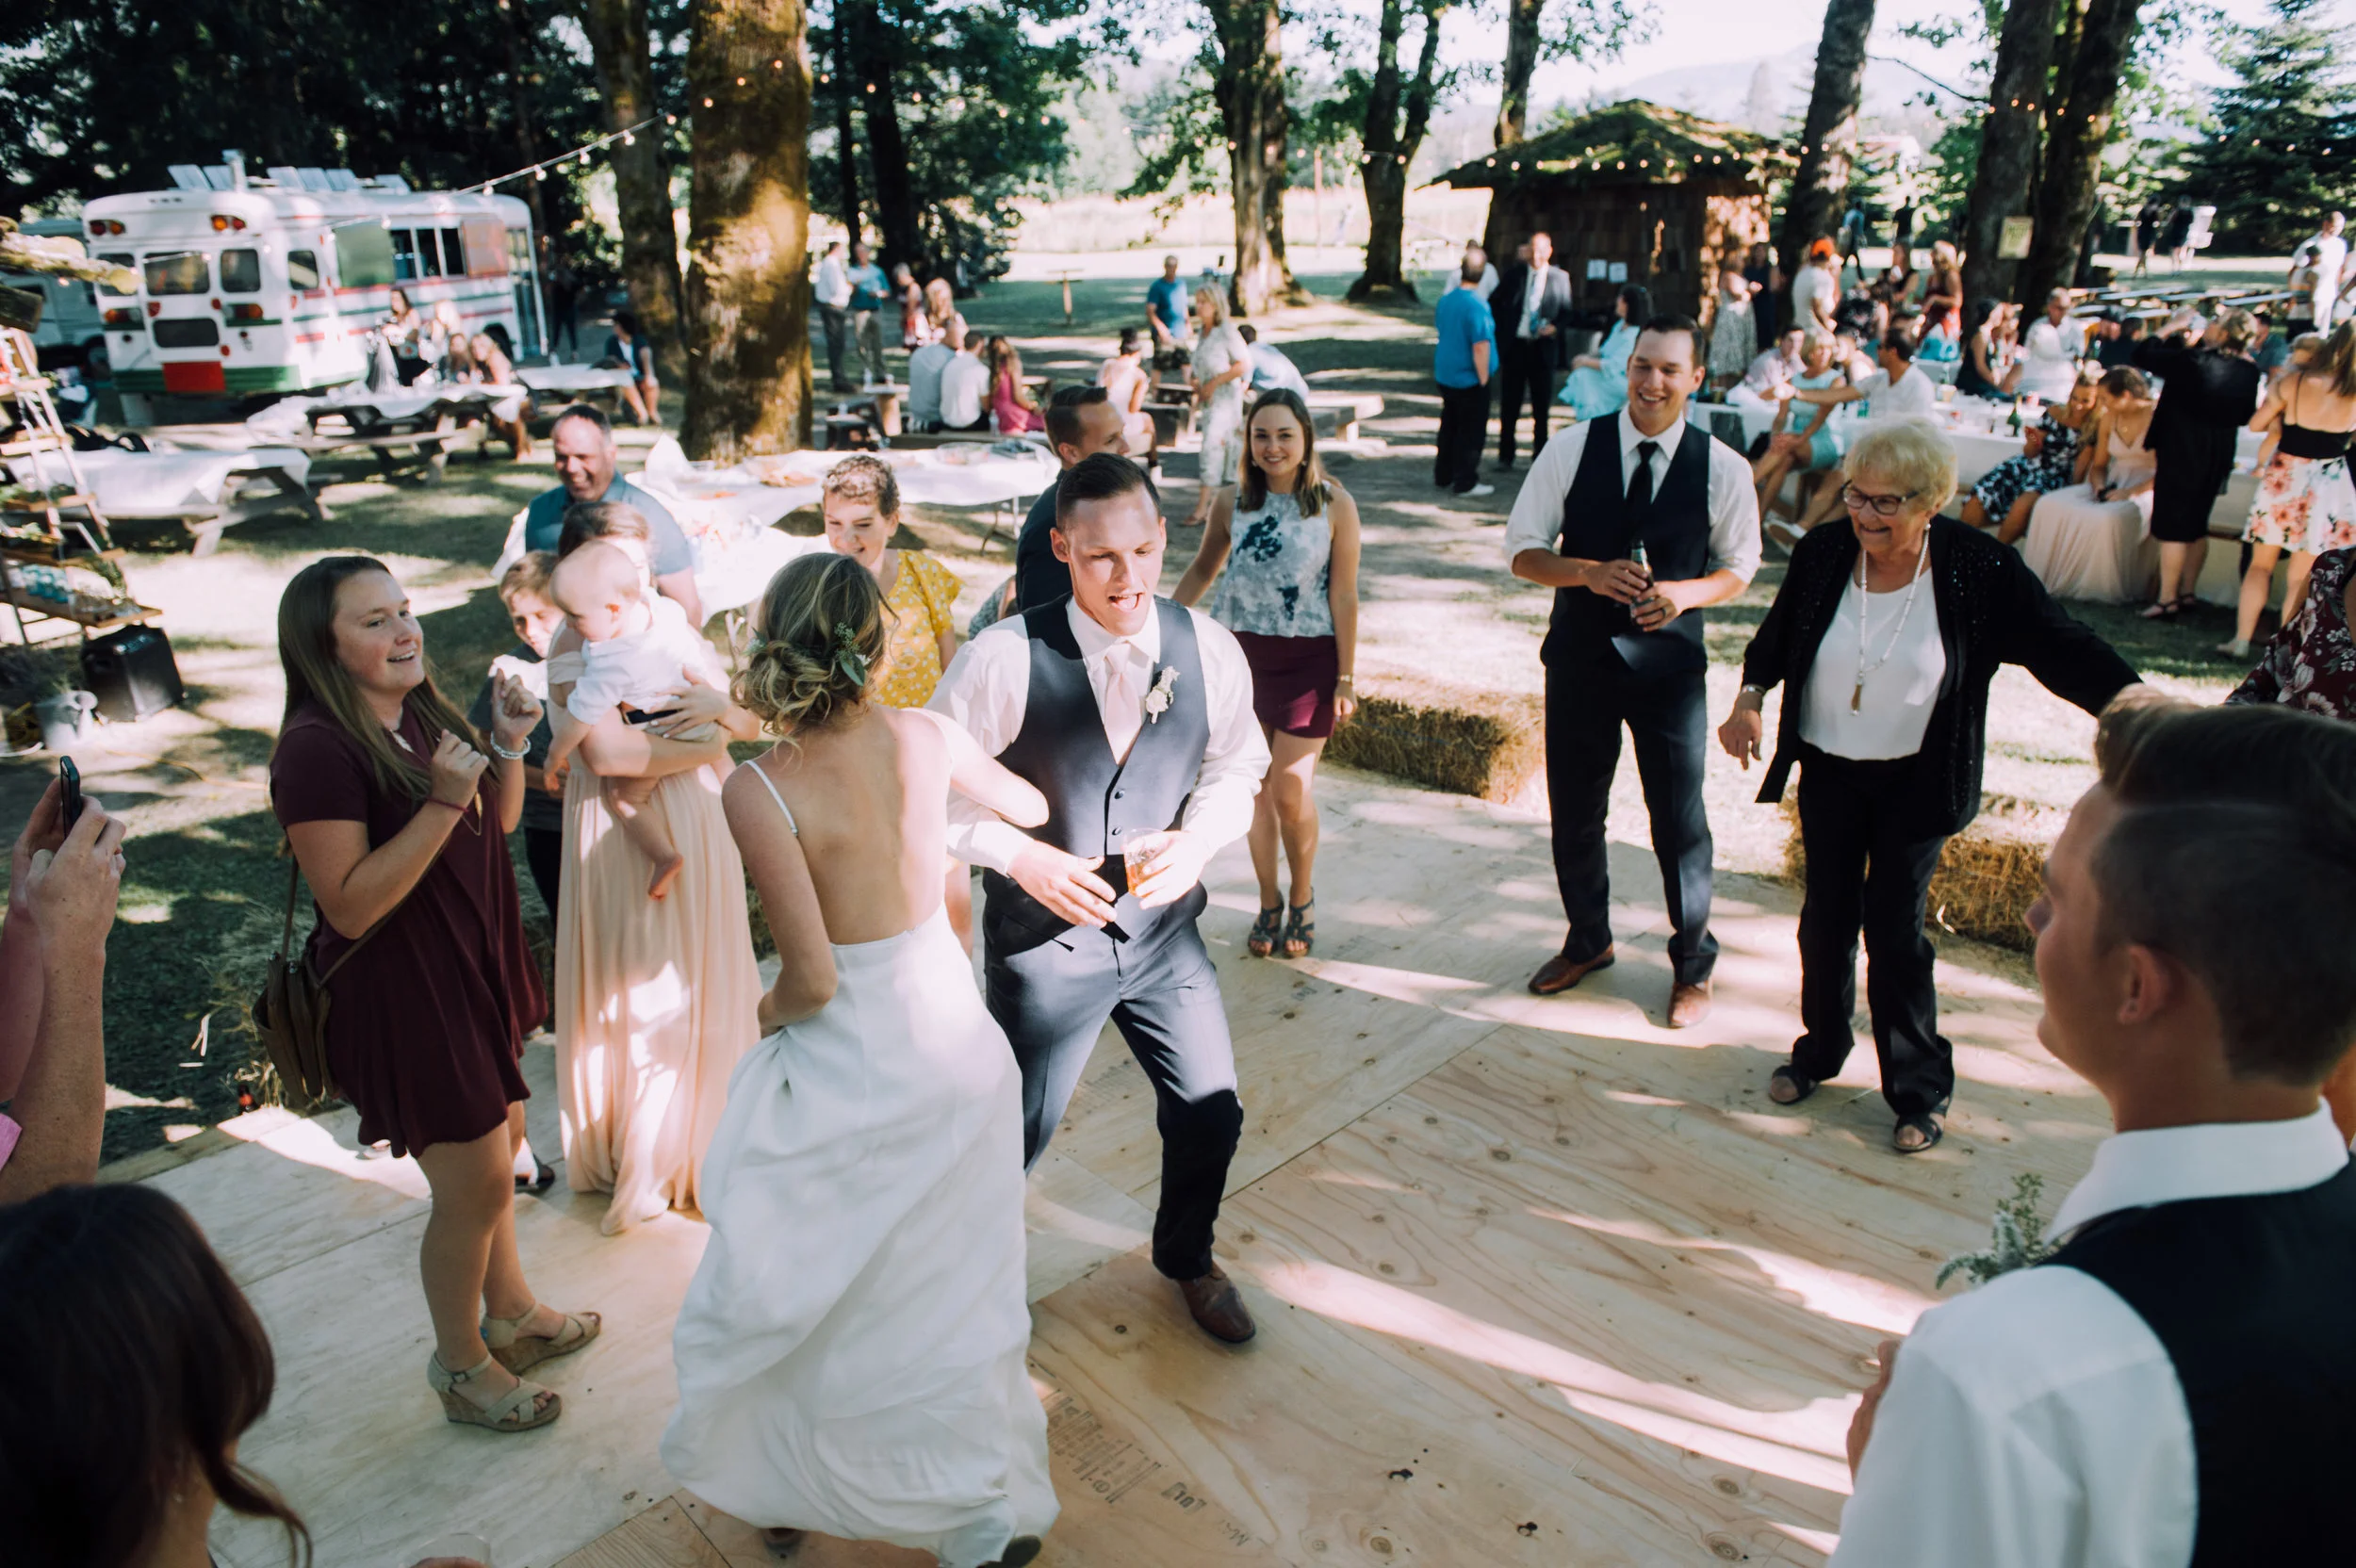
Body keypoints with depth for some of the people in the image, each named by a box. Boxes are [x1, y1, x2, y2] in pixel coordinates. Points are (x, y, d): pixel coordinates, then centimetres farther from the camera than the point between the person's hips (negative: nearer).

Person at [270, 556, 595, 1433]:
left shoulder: (420, 713, 2)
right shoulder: (319, 750, -23)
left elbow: (498, 825, 12)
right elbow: (350, 905, -26)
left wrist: (508, 745, -5)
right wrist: (442, 802, -32)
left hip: (475, 968, 9)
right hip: (403, 997, -8)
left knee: (499, 1142, 22)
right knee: (473, 1188, 4)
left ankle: (510, 1313, 44)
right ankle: (461, 1367, 27)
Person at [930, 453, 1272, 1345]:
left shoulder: (1207, 649, -10)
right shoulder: (1004, 659, -21)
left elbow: (1238, 762, 5)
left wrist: (1197, 837, -13)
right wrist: (1019, 856, -22)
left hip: (1164, 928, 4)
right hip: (1044, 936, -3)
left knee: (1210, 1112, 15)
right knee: (1018, 1130, 12)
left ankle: (1187, 1257, 47)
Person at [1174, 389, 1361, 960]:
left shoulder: (1334, 504, -6)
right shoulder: (1233, 503, 0)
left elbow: (1344, 596, -5)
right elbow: (1202, 571, 16)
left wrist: (1346, 678, -6)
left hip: (1308, 658, -2)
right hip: (1239, 653, 3)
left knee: (1292, 790, -4)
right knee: (1256, 788, 7)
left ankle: (1302, 899, 22)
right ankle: (1269, 903, 25)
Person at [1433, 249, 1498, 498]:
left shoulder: (1445, 299, 2)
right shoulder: (1477, 305, -21)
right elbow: (1480, 346, -23)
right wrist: (1483, 379, -14)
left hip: (1444, 374, 7)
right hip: (1470, 380, -7)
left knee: (1449, 426, 19)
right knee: (1471, 432, 2)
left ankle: (1443, 475, 27)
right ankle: (1465, 482, 6)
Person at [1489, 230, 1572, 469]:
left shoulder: (1560, 277, 3)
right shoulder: (1513, 273, 4)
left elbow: (1566, 311, 6)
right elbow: (1494, 303, 9)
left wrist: (1555, 326, -14)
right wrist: (1500, 333, -1)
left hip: (1543, 348, 0)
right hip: (1514, 345, 1)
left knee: (1541, 406, 6)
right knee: (1509, 405, 5)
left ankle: (1540, 456, 15)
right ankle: (1505, 455, 15)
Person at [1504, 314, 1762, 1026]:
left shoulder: (1723, 468, -6)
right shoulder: (1572, 448, -6)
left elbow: (1738, 566, 5)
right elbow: (1522, 549, -3)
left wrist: (1686, 592, -16)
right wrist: (1589, 572, -21)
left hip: (1670, 660, -1)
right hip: (1580, 654, 1)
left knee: (1679, 819, 6)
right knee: (1574, 810, 13)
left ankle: (1692, 964, 30)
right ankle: (1588, 940, 39)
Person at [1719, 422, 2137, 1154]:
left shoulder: (1977, 569, -14)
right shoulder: (1821, 553, -7)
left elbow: (2062, 648, -11)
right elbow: (1776, 637, 8)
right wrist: (1750, 696, -8)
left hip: (1914, 783, -2)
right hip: (1827, 773, 3)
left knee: (1894, 928, 1)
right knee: (1827, 915, 12)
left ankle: (1919, 1089, 19)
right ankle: (1820, 1049, 35)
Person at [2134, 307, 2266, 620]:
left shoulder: (2190, 360, -20)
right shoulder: (2248, 371, -1)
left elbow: (2143, 354, -10)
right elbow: (2246, 416, 11)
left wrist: (2171, 327, 2)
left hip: (2181, 453, -6)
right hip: (2218, 456, 6)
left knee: (2172, 527, -3)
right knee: (2196, 526, 17)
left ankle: (2168, 600, -3)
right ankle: (2188, 592, 24)